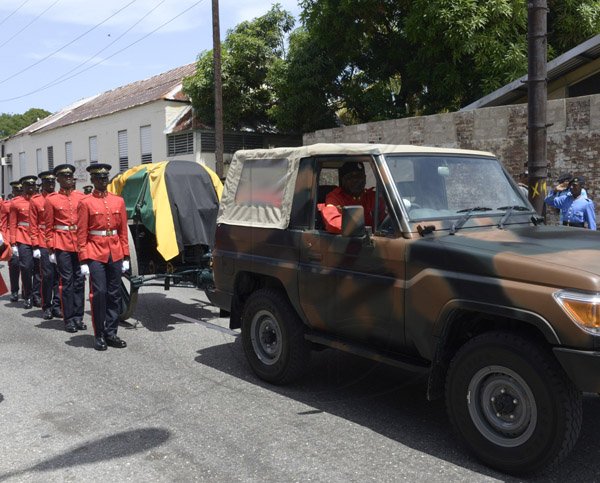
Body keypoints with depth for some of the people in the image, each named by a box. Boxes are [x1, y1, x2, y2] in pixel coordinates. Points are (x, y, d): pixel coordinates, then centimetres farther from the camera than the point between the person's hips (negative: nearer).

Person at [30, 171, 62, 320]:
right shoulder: (35, 200, 2)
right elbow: (33, 225, 1)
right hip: (44, 244, -2)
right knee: (47, 275, -3)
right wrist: (35, 246, -6)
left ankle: (57, 306, 12)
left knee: (59, 275, 3)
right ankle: (47, 307, 8)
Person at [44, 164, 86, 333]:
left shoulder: (81, 197, 7)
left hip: (80, 243, 3)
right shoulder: (51, 199, 1)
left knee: (79, 280, 7)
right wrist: (51, 249, -3)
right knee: (66, 281, 1)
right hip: (62, 244, -3)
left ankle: (78, 317, 16)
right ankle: (69, 319, 8)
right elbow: (49, 226, 1)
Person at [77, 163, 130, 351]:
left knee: (114, 294, 7)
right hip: (95, 254, -4)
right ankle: (99, 335, 6)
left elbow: (123, 230, 11)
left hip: (115, 254, 4)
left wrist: (125, 256, 7)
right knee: (99, 293, -5)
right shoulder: (85, 203, -1)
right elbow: (81, 234, -3)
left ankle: (111, 333, 17)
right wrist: (84, 261, -9)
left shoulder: (118, 201, 9)